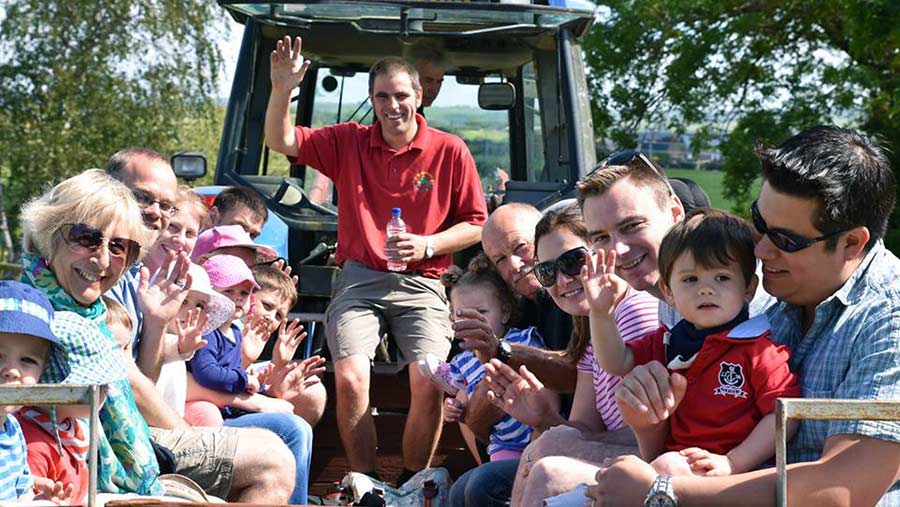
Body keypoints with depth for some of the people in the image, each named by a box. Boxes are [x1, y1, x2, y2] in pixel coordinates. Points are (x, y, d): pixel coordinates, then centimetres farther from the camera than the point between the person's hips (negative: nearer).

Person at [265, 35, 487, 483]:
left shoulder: (450, 151, 3)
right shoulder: (348, 142, 8)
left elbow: (476, 225, 6)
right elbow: (281, 141, 3)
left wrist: (428, 245, -10)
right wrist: (282, 89, -13)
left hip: (421, 285, -1)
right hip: (358, 281, 1)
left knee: (428, 382, -23)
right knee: (350, 377, -23)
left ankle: (411, 486, -1)